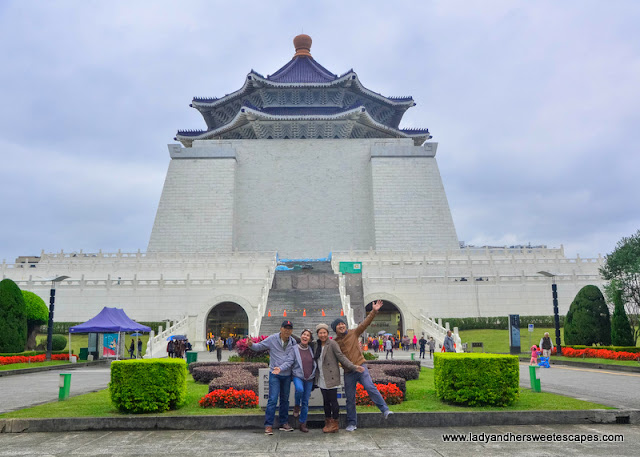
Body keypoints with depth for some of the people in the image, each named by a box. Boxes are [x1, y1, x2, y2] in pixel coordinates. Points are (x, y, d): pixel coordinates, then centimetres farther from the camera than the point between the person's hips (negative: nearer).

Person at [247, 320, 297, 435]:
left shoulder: (293, 342, 4)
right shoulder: (272, 339, -7)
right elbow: (259, 346, -2)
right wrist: (251, 345, -22)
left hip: (287, 375, 4)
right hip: (274, 374, -4)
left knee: (285, 399, 14)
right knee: (273, 399, -9)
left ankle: (284, 423, 25)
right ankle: (268, 425, -2)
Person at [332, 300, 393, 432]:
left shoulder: (353, 334, 3)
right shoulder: (334, 343, 8)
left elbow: (365, 323, -6)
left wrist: (374, 312, -16)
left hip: (360, 367, -2)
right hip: (348, 372, 2)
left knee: (370, 387, -23)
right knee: (350, 398, 6)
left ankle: (385, 410, -20)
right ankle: (352, 423, 17)